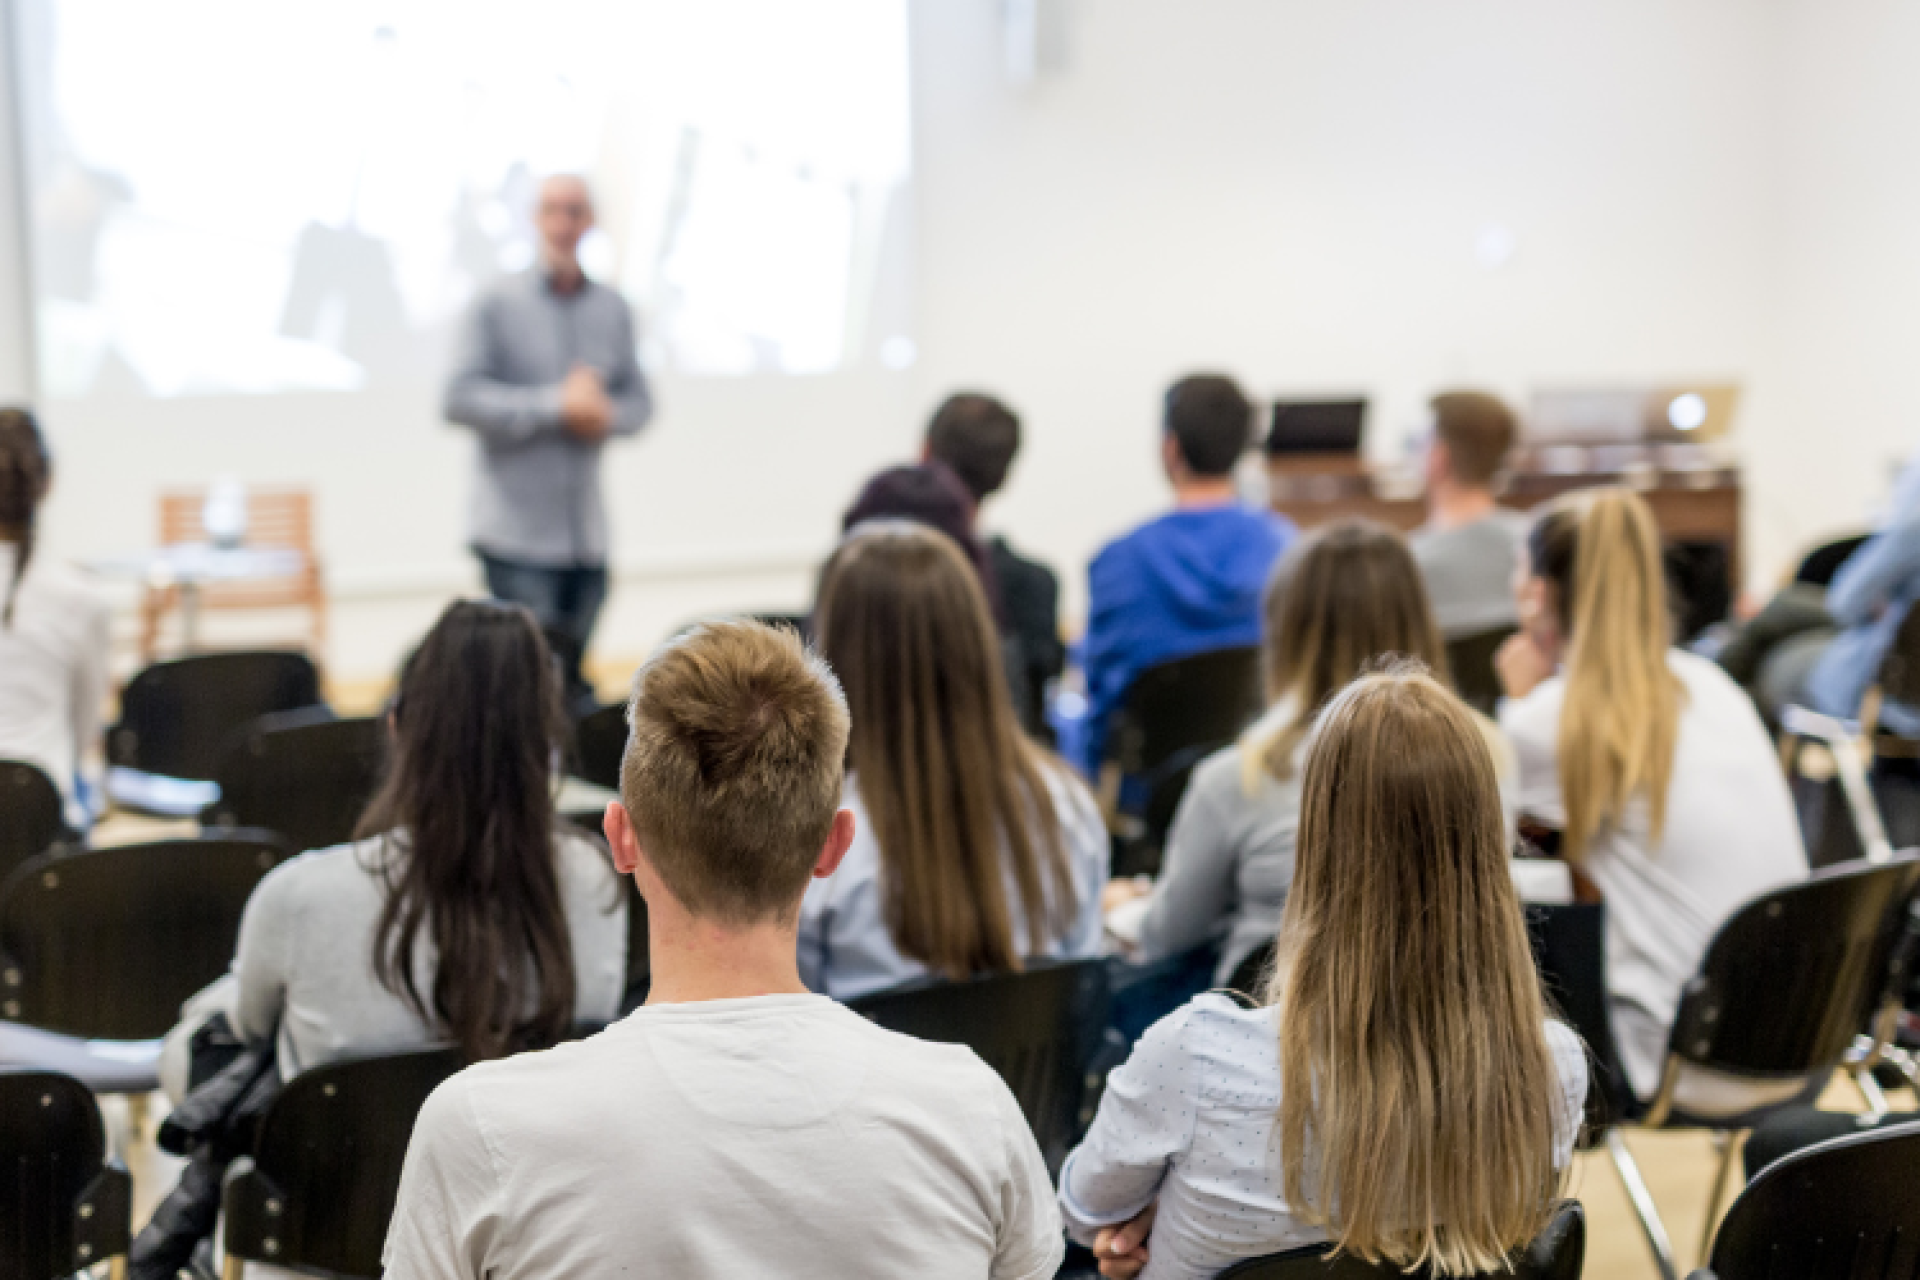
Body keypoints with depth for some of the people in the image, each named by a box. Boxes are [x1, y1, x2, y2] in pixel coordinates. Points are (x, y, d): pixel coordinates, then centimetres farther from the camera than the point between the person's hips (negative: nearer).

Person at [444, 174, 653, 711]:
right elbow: (460, 399, -10)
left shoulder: (613, 310, 10)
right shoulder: (498, 304, -2)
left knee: (572, 681, 9)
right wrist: (556, 406, -16)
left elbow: (638, 401, 14)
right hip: (516, 531, -4)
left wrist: (606, 414, -9)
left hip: (586, 534, 4)